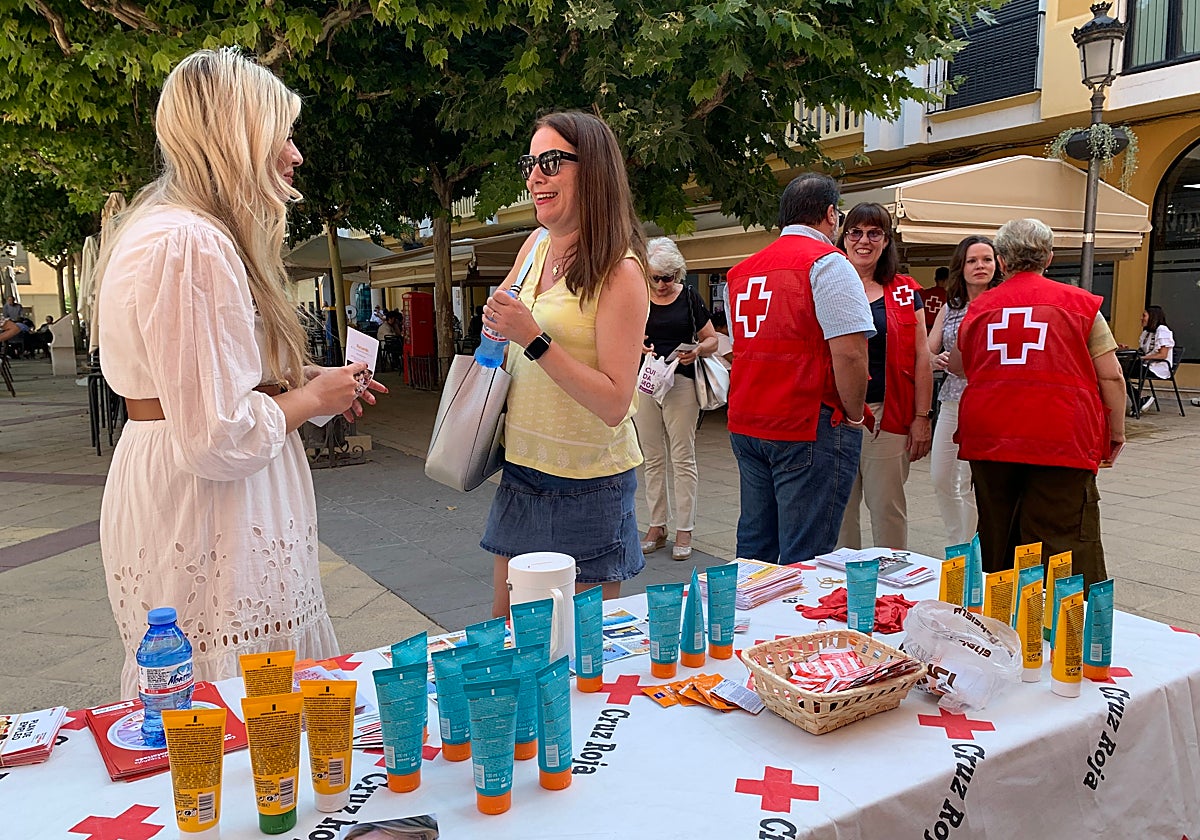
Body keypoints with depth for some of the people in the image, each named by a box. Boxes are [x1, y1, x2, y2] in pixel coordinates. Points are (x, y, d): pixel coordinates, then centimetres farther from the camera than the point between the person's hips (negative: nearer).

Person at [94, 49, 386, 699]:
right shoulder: (189, 243, -21)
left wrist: (306, 381, 12)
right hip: (202, 515, -10)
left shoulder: (161, 226, 13)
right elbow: (217, 437, -24)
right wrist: (312, 399, -9)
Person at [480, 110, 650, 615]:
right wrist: (496, 321, 4)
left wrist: (535, 340, -26)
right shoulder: (535, 247, 5)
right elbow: (501, 311, 25)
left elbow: (614, 405, -22)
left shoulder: (620, 272, -16)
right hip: (521, 468, 7)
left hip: (587, 483, -7)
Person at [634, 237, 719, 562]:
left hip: (681, 382, -3)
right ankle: (656, 526, 20)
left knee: (683, 459, 0)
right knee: (652, 459, 9)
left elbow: (712, 340, 5)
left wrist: (697, 350, -16)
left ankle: (684, 531, 8)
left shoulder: (689, 298, 1)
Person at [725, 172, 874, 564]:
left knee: (753, 548, 16)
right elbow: (850, 353, -18)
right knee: (804, 560, -2)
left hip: (745, 425, 8)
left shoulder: (741, 271, 14)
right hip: (809, 428, -7)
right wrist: (854, 415, -5)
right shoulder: (827, 263, -9)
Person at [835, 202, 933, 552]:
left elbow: (921, 358, 7)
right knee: (837, 510, 7)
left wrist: (922, 417, 1)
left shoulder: (905, 292, 8)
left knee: (888, 509, 5)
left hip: (889, 416, 0)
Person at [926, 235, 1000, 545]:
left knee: (970, 483, -4)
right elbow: (927, 354, 13)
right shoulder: (949, 308, 13)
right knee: (940, 478, 10)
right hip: (952, 401, 6)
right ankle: (958, 544, 29)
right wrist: (939, 360, -9)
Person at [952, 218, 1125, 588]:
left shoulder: (980, 307, 10)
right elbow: (1110, 376, 1)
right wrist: (1116, 431, 12)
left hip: (990, 439, 3)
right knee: (1062, 544, -1)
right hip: (1060, 438, -3)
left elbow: (957, 364, 25)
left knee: (996, 542, 13)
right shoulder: (1080, 303, 3)